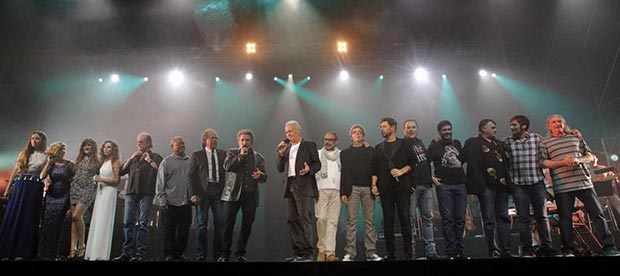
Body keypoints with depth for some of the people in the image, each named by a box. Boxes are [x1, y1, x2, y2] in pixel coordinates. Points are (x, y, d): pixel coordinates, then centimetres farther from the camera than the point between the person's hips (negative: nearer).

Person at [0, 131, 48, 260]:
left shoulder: (45, 156, 9)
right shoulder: (23, 153, 14)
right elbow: (15, 171, 10)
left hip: (35, 188, -2)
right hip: (20, 186, 2)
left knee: (28, 218, -1)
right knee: (12, 216, -1)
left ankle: (21, 252, 4)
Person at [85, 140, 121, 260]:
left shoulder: (115, 162, -5)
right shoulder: (104, 162, 14)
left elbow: (117, 180, -10)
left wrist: (101, 179, -14)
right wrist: (96, 179, 1)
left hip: (109, 192, -7)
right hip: (100, 191, 7)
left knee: (104, 221, -6)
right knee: (97, 221, 7)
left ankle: (101, 254, -1)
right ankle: (94, 252, 13)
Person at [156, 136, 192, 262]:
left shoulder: (190, 161, 9)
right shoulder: (166, 162, 1)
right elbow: (160, 182, -1)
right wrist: (162, 200, -6)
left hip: (186, 203, 3)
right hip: (170, 203, -3)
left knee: (184, 231, 7)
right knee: (169, 231, 4)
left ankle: (180, 253, 19)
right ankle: (168, 254, 15)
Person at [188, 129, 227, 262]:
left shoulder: (223, 154, 10)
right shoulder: (197, 155, 5)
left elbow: (228, 170, 6)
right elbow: (191, 176, 2)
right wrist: (193, 194, -7)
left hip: (218, 191, 2)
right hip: (203, 191, -2)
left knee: (220, 223, 2)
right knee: (202, 223, 4)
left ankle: (218, 254, 14)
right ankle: (201, 255, 13)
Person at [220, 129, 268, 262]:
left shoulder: (258, 157, 12)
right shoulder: (232, 153, 8)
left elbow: (264, 177, 9)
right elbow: (227, 167, -11)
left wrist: (260, 175, -14)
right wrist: (241, 155, -12)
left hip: (251, 195, 2)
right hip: (233, 193, -2)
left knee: (247, 225, 4)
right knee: (228, 224, -2)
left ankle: (240, 253, 18)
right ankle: (225, 253, 11)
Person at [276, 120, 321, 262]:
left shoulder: (309, 145, 5)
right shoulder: (286, 148, 20)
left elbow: (317, 164, 0)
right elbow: (280, 168, 15)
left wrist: (309, 169, -20)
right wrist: (281, 153, 2)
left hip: (304, 187, -6)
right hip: (289, 187, 6)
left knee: (304, 220, -7)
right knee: (292, 220, 6)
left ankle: (307, 253, -1)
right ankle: (298, 252, 14)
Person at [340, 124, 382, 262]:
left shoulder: (370, 150, 15)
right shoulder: (345, 153, 14)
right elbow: (343, 173, 6)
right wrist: (343, 192, 0)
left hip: (368, 188, 1)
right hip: (352, 189, -1)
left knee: (369, 221, 0)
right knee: (351, 221, -5)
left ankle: (371, 252, 4)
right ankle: (350, 253, -4)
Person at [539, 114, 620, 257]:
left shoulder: (576, 137, 17)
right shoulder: (545, 142, 7)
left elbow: (590, 157, 14)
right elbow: (543, 162, -1)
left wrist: (579, 160, -8)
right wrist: (562, 162, -16)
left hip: (584, 182, 3)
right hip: (562, 186, -3)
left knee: (597, 213, 1)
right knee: (565, 218, 1)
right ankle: (568, 250, 8)